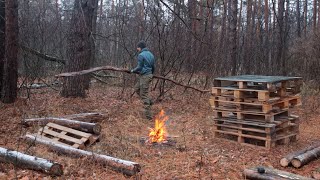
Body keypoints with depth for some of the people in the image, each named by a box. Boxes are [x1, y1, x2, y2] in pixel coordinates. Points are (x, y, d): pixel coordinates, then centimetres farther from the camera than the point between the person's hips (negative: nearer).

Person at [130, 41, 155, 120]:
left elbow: (139, 67, -13)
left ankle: (149, 115, -3)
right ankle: (148, 101, 18)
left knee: (144, 95, -4)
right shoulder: (151, 54, 13)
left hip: (144, 76, -9)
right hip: (149, 75, 9)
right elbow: (153, 67, 20)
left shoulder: (141, 55, -13)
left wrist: (133, 70, 5)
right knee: (137, 88, 24)